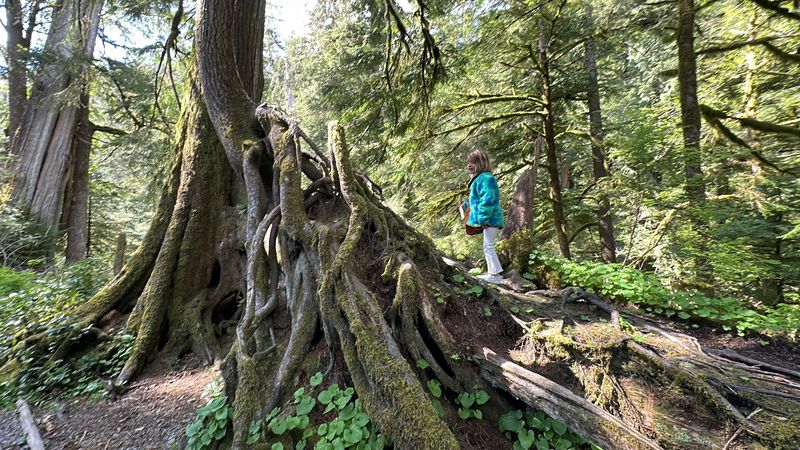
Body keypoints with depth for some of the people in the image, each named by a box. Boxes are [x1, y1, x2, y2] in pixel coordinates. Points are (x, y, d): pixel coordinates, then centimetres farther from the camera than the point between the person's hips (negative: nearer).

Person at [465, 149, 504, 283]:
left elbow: (487, 200, -26)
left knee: (488, 246, -7)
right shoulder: (479, 178, 16)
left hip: (490, 219, -11)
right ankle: (491, 272, 26)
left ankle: (495, 274, 0)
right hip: (489, 219, 11)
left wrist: (483, 219, -24)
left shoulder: (485, 178, -18)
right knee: (487, 247, 17)